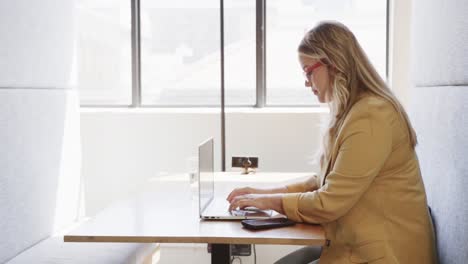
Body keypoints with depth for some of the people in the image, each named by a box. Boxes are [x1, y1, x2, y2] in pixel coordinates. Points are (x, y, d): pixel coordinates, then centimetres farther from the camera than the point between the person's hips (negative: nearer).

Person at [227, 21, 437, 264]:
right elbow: (325, 182, 14)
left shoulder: (370, 118, -21)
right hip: (356, 242, 8)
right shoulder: (351, 112, 10)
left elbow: (329, 204, -20)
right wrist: (267, 192, 6)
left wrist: (269, 201, -8)